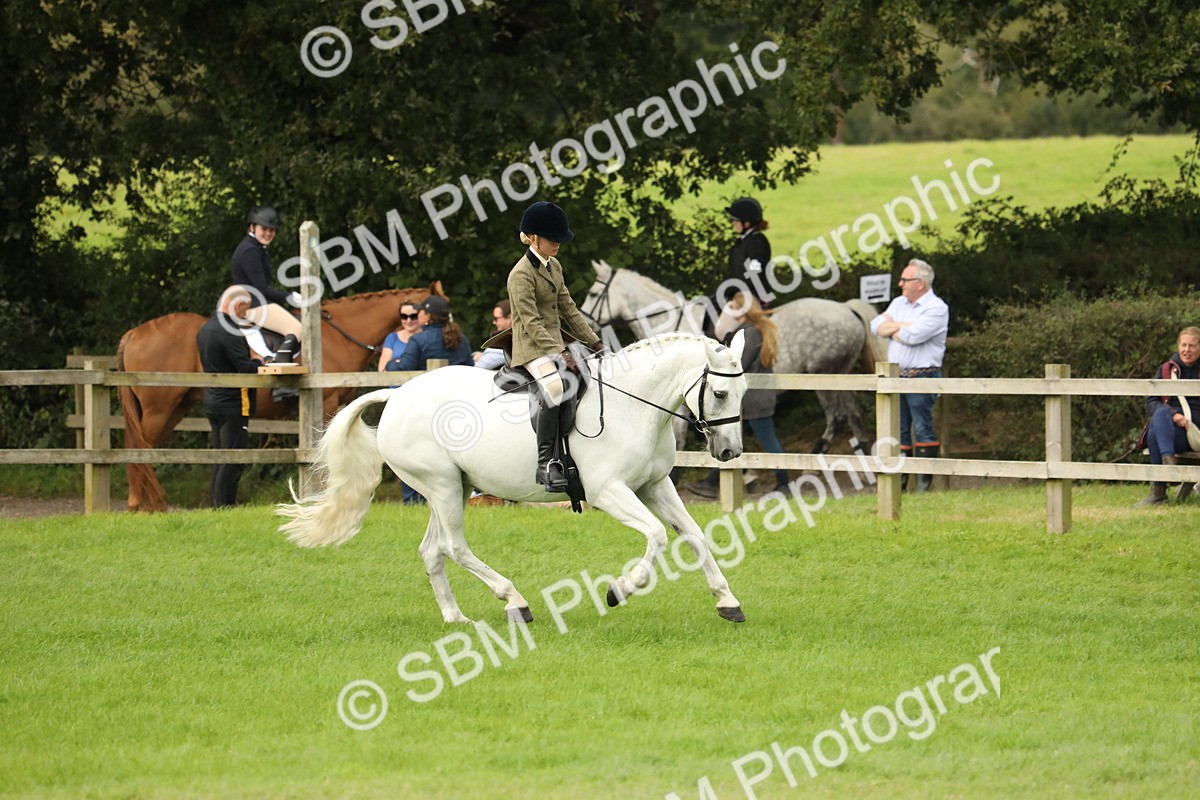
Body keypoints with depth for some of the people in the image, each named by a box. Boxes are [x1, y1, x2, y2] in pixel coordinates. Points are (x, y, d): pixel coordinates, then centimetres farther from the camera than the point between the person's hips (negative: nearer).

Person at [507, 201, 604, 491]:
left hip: (554, 344, 9)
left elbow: (568, 310, 18)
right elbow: (531, 322, -20)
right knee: (554, 389, -32)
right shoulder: (521, 274, -14)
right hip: (532, 347, -9)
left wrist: (594, 342, 12)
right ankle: (545, 464, -29)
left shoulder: (554, 267, 13)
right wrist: (560, 353, -26)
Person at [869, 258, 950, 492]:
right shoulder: (899, 303, 17)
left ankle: (924, 484, -5)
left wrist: (892, 327, -1)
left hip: (921, 376, -7)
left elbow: (913, 335, -19)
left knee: (923, 429, -6)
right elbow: (876, 326, 6)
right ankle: (898, 481, 12)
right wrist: (902, 326, -8)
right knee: (898, 430, 8)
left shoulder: (936, 308, -8)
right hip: (896, 375, 7)